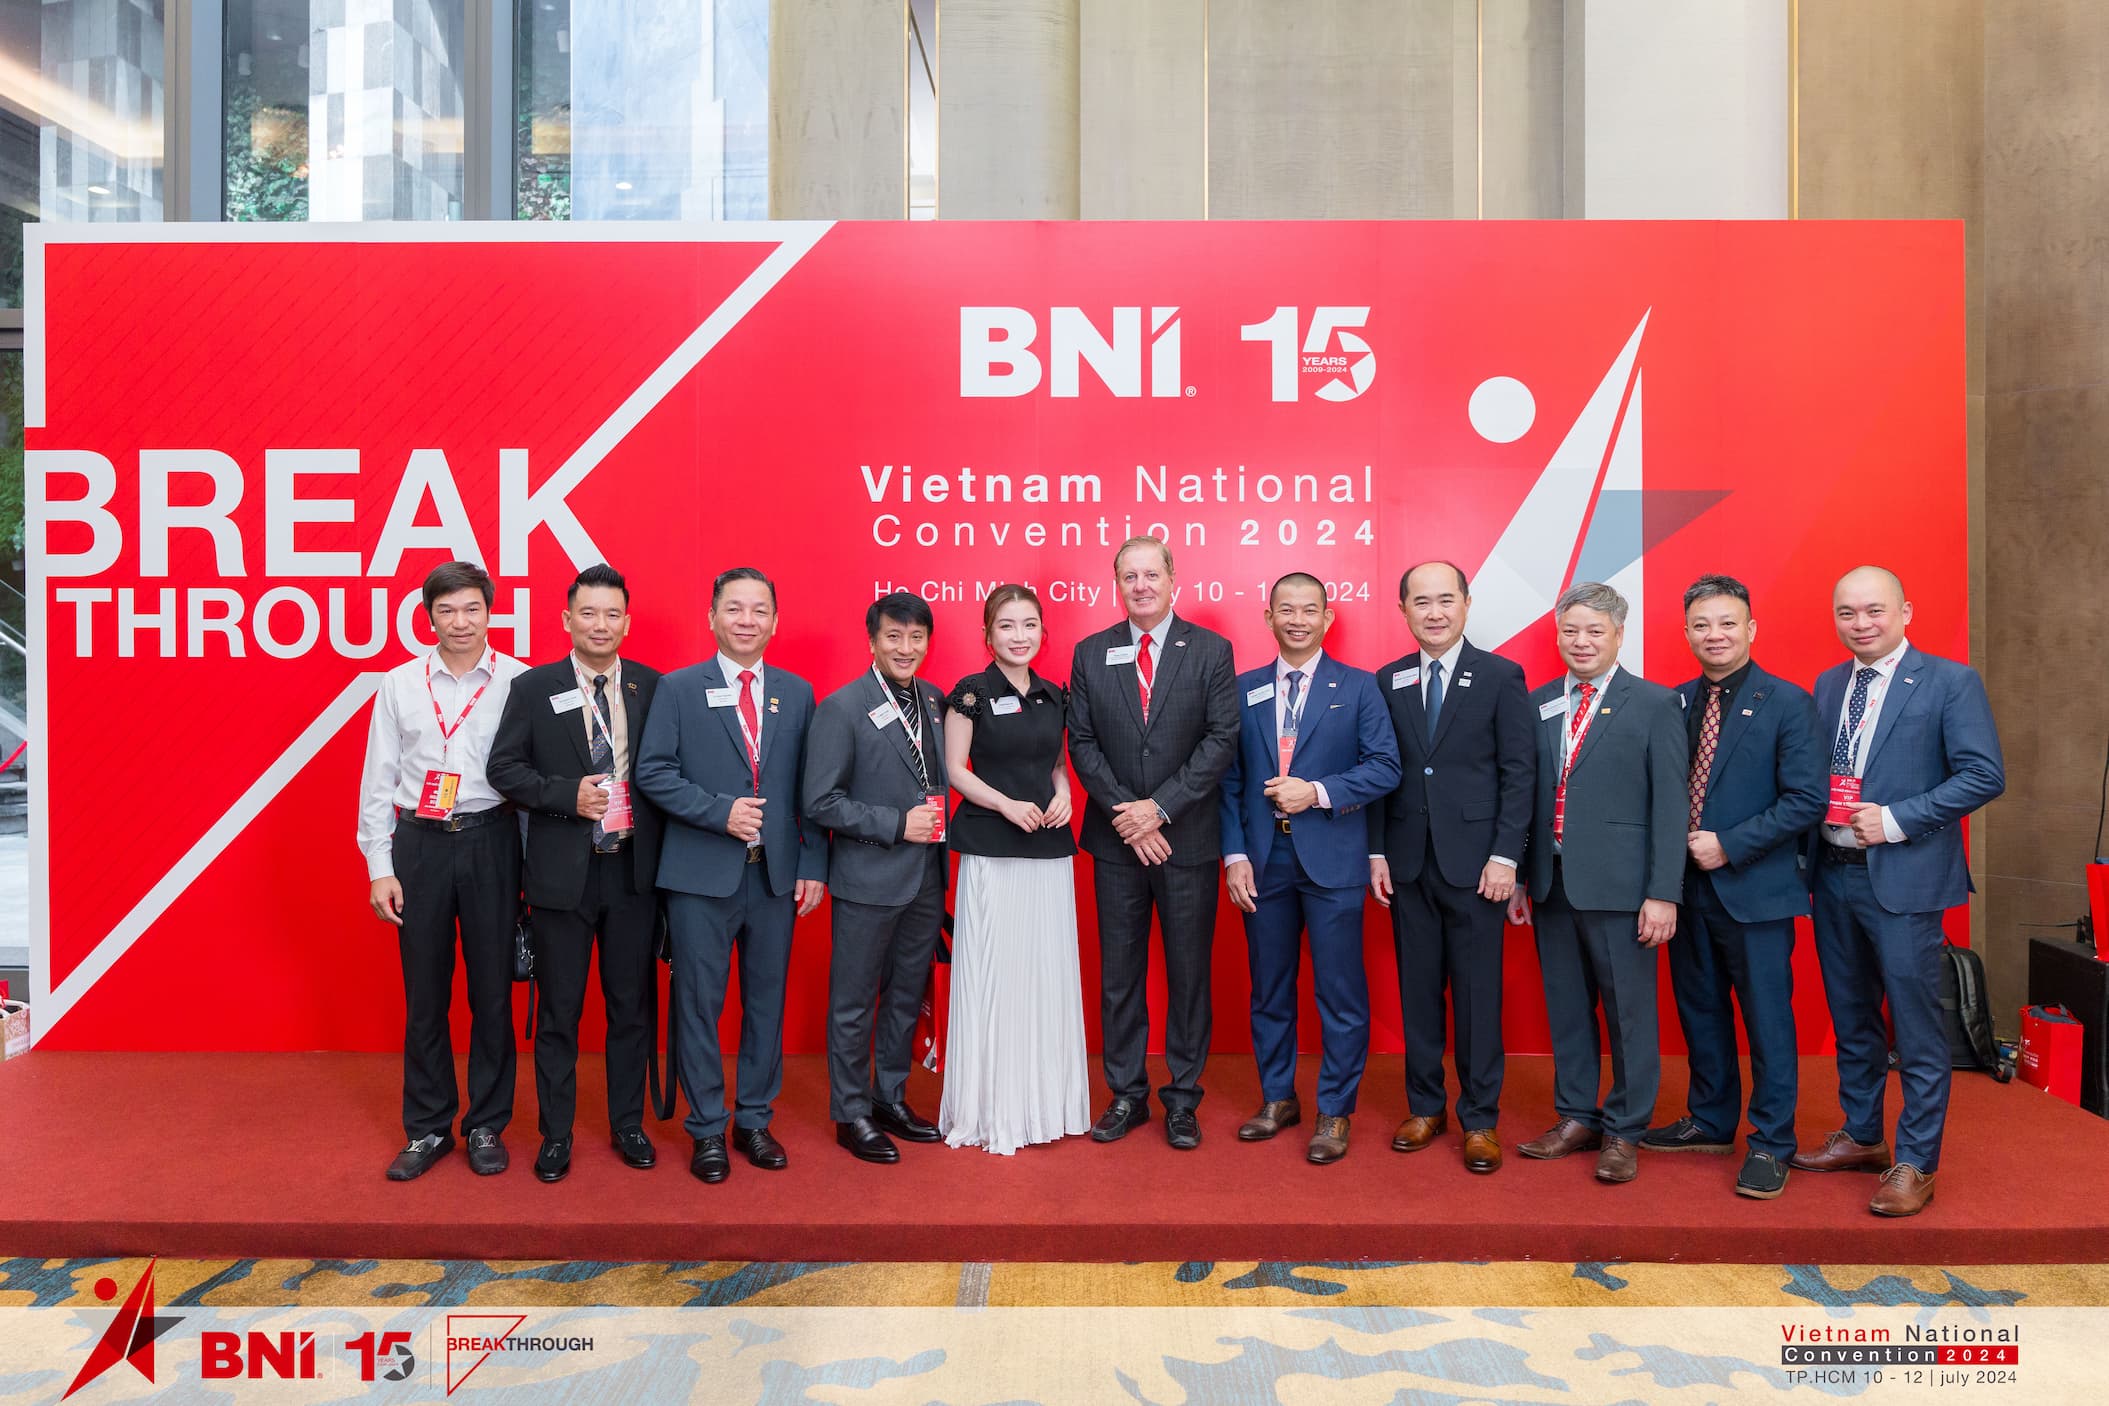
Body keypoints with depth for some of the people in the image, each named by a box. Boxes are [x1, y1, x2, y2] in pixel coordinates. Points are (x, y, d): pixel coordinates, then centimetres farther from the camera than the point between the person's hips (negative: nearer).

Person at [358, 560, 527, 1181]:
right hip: (418, 843, 2)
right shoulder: (399, 683, 5)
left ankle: (487, 1126, 21)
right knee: (423, 994, 9)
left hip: (491, 840, -1)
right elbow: (378, 780, 7)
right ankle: (428, 1128, 24)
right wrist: (379, 867, 2)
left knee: (492, 990, 6)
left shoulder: (520, 681, -2)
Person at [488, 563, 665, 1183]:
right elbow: (504, 767, -3)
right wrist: (568, 794, -17)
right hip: (562, 871, -1)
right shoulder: (533, 687, 0)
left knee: (631, 1004, 12)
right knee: (559, 1009, 9)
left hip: (633, 870, 1)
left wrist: (663, 848, -3)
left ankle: (628, 1125, 28)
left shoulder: (653, 687, 3)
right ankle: (555, 1134, 25)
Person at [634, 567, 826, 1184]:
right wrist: (720, 812, -16)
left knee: (767, 1001, 11)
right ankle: (706, 1129, 20)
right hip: (702, 876, -2)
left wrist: (814, 864, 2)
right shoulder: (678, 689, 0)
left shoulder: (798, 693, 8)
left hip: (777, 873, 3)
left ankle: (755, 1121, 26)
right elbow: (652, 771, -6)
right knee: (698, 1004, 5)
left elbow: (809, 788, 8)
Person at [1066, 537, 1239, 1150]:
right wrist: (1126, 813, -10)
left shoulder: (1211, 651, 0)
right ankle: (1126, 1094, 23)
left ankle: (1182, 1099, 21)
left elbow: (1221, 739, -7)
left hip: (1188, 838, -1)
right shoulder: (1091, 654, 5)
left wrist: (1159, 807, -14)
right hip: (1116, 842, 2)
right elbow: (1082, 743, 2)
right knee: (1118, 973, 9)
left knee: (1189, 972, 7)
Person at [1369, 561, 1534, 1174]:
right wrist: (1377, 852, 3)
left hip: (1474, 863, -3)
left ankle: (1479, 1118, 17)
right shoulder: (1388, 681, 8)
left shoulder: (1501, 676, -1)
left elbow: (1519, 773, -4)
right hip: (1408, 863, 3)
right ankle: (1425, 1106, 24)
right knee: (1417, 989, 10)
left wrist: (1505, 856, -10)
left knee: (1478, 992, 4)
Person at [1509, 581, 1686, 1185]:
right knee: (1566, 1007, 14)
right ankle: (1576, 1118, 29)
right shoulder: (1538, 704, 10)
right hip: (1552, 882, 5)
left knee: (1629, 1011, 5)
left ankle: (1623, 1132, 20)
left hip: (1619, 886, -4)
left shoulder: (1654, 705, -3)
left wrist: (1664, 892, -12)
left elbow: (1669, 805, -7)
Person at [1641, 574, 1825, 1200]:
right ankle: (1711, 1120, 33)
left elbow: (1806, 799, -13)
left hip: (1755, 889, -5)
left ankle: (1771, 1143, 18)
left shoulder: (1787, 703, -7)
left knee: (1767, 1018, 4)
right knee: (1699, 1009, 16)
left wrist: (1730, 845, -17)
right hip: (1689, 887, 5)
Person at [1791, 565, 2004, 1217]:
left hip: (1904, 878, -5)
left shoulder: (1950, 681, -6)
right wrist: (1811, 845, 0)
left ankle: (1915, 1164, 14)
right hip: (1834, 875, 6)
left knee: (1916, 1030, 2)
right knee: (1851, 1020, 16)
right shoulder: (1827, 686, 10)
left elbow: (1985, 774, -11)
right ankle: (1861, 1137, 31)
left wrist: (1896, 819, -18)